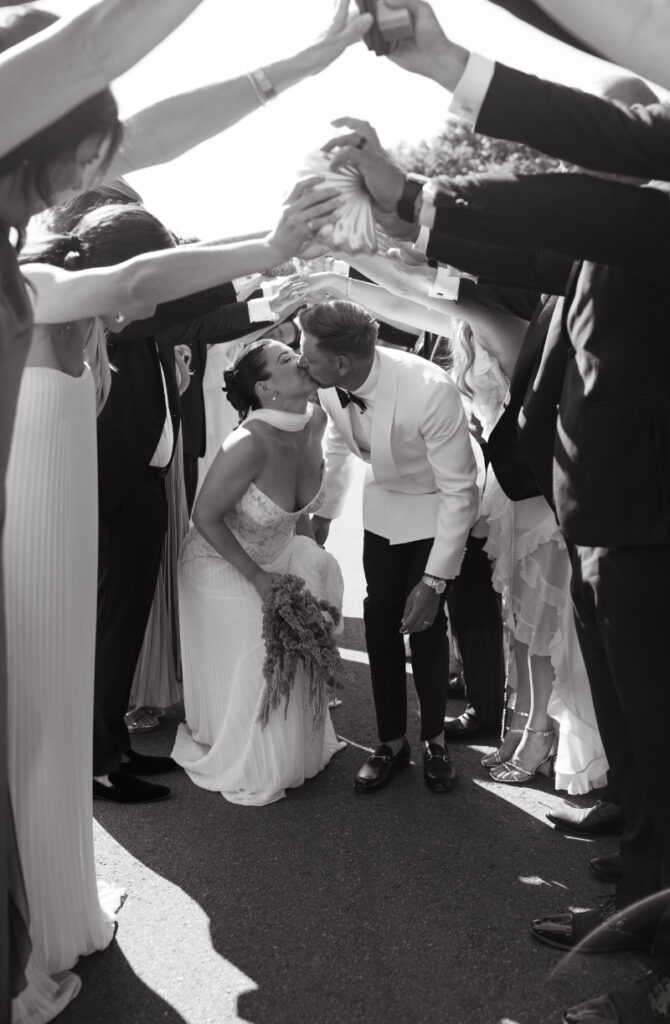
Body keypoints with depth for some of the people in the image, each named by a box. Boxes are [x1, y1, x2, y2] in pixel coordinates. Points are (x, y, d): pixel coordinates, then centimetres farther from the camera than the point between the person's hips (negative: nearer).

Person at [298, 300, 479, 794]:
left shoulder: (431, 392, -37)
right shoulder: (330, 387, -19)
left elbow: (458, 491, -29)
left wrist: (434, 581, -28)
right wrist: (323, 513, 8)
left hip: (438, 507, -5)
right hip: (384, 501, 5)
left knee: (424, 623, -3)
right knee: (379, 620, 4)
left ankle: (434, 739, 21)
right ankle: (392, 740, 21)